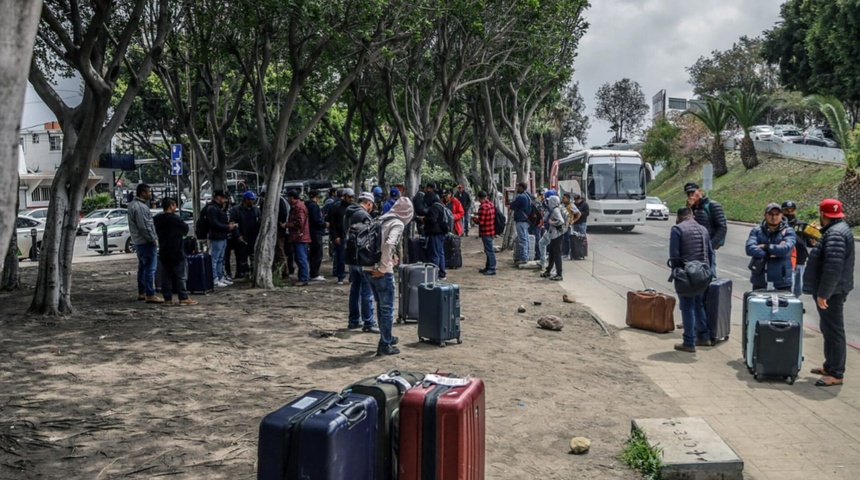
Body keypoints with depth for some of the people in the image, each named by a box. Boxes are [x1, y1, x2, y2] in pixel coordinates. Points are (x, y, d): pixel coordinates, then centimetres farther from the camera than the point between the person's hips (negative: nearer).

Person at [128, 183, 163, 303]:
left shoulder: (133, 204, 15)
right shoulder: (140, 207, -19)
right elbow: (144, 226, -23)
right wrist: (153, 239, -15)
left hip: (138, 241, 11)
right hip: (146, 241, -11)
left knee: (142, 267, 17)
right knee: (150, 268, -9)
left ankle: (141, 293, 24)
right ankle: (150, 295, -9)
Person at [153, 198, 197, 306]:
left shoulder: (157, 219, 8)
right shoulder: (175, 218, -14)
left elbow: (158, 233, 16)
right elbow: (185, 229, -6)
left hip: (164, 253, 7)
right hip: (177, 252, -7)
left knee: (166, 276, 8)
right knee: (181, 276, -2)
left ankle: (167, 299, 8)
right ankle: (183, 298, -3)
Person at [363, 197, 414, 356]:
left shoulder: (382, 220, 13)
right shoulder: (398, 224, -9)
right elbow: (389, 244, -25)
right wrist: (383, 268, -18)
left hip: (368, 268, 7)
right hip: (381, 272, -7)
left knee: (381, 305, 23)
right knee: (387, 308, 6)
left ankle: (387, 338, 36)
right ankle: (385, 346, 11)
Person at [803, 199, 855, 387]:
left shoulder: (835, 234, -21)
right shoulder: (836, 230, 14)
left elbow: (833, 267, -28)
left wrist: (823, 293, -26)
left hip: (831, 293, -11)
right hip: (831, 291, 11)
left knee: (833, 331, -5)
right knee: (829, 329, 19)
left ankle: (836, 374, 0)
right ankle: (830, 366, 30)